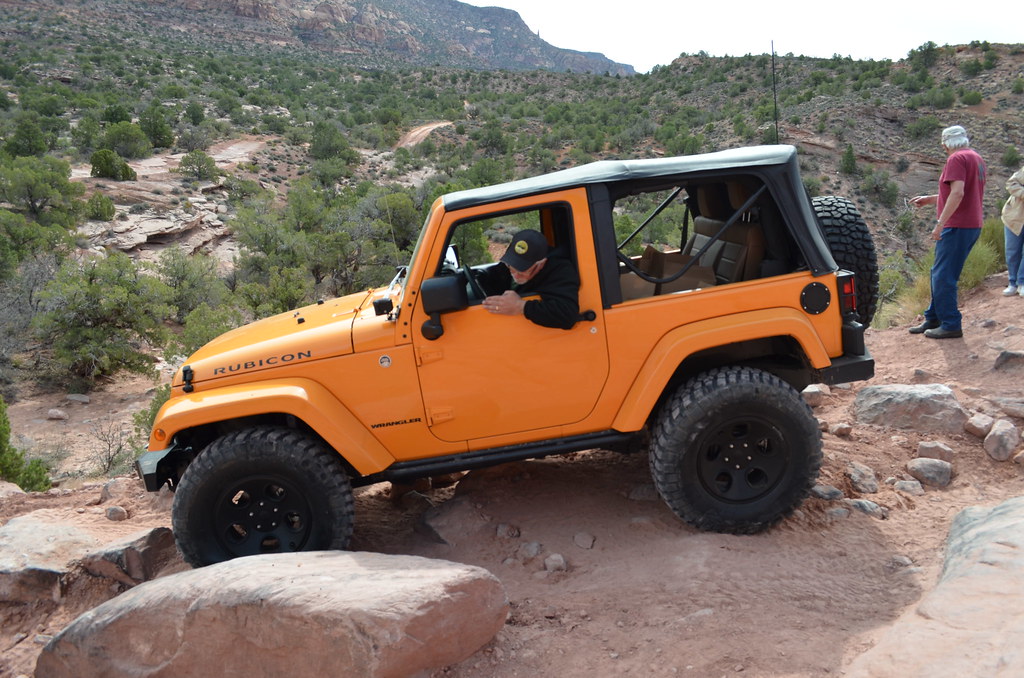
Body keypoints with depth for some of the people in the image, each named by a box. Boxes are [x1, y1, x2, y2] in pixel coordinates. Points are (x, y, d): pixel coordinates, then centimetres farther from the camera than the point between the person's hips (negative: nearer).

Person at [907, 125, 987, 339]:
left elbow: (957, 193, -24)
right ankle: (933, 319, 23)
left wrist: (940, 224, -23)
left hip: (957, 226, -10)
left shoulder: (957, 159, -13)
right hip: (972, 225, 10)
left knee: (943, 277, -6)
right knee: (939, 274, 16)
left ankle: (951, 325, -2)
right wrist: (929, 199, 28)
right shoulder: (976, 158, 19)